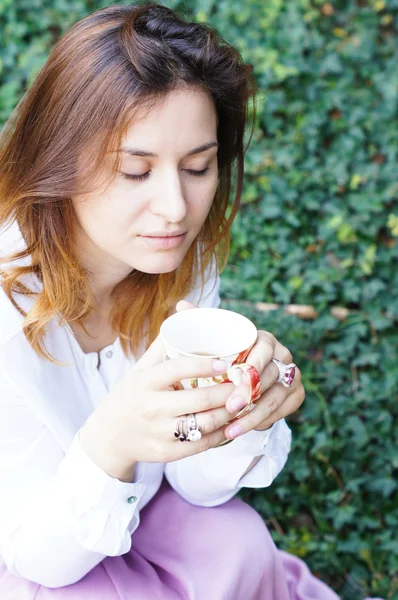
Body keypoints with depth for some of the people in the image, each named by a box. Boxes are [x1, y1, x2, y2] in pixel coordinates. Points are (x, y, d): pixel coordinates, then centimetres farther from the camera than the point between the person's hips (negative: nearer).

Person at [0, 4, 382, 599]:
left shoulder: (187, 260, -17)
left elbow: (197, 482, -11)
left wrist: (248, 411, -33)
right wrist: (110, 444, -45)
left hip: (125, 505, 3)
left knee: (236, 551, -20)